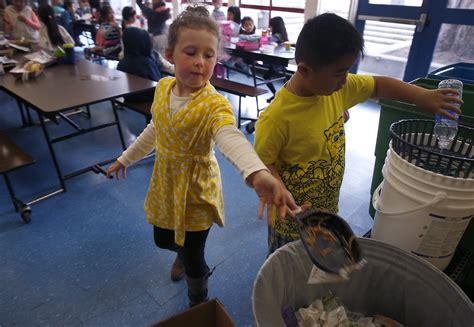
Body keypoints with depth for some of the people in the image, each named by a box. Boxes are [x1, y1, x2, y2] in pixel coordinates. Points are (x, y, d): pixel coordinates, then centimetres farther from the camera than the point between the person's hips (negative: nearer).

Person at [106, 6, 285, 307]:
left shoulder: (214, 104, -26)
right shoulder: (163, 87, -6)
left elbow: (231, 138, -47)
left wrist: (258, 173, -68)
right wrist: (127, 158, 21)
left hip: (196, 189, -6)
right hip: (165, 181, 6)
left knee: (193, 257, 7)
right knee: (163, 240, 26)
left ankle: (199, 304, 41)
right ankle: (183, 252, 64)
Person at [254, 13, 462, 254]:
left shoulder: (337, 87, -9)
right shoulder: (277, 117, -30)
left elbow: (378, 85, 6)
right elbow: (262, 162, -22)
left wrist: (421, 96, -3)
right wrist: (282, 194, -36)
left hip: (328, 208, 6)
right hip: (293, 216, -6)